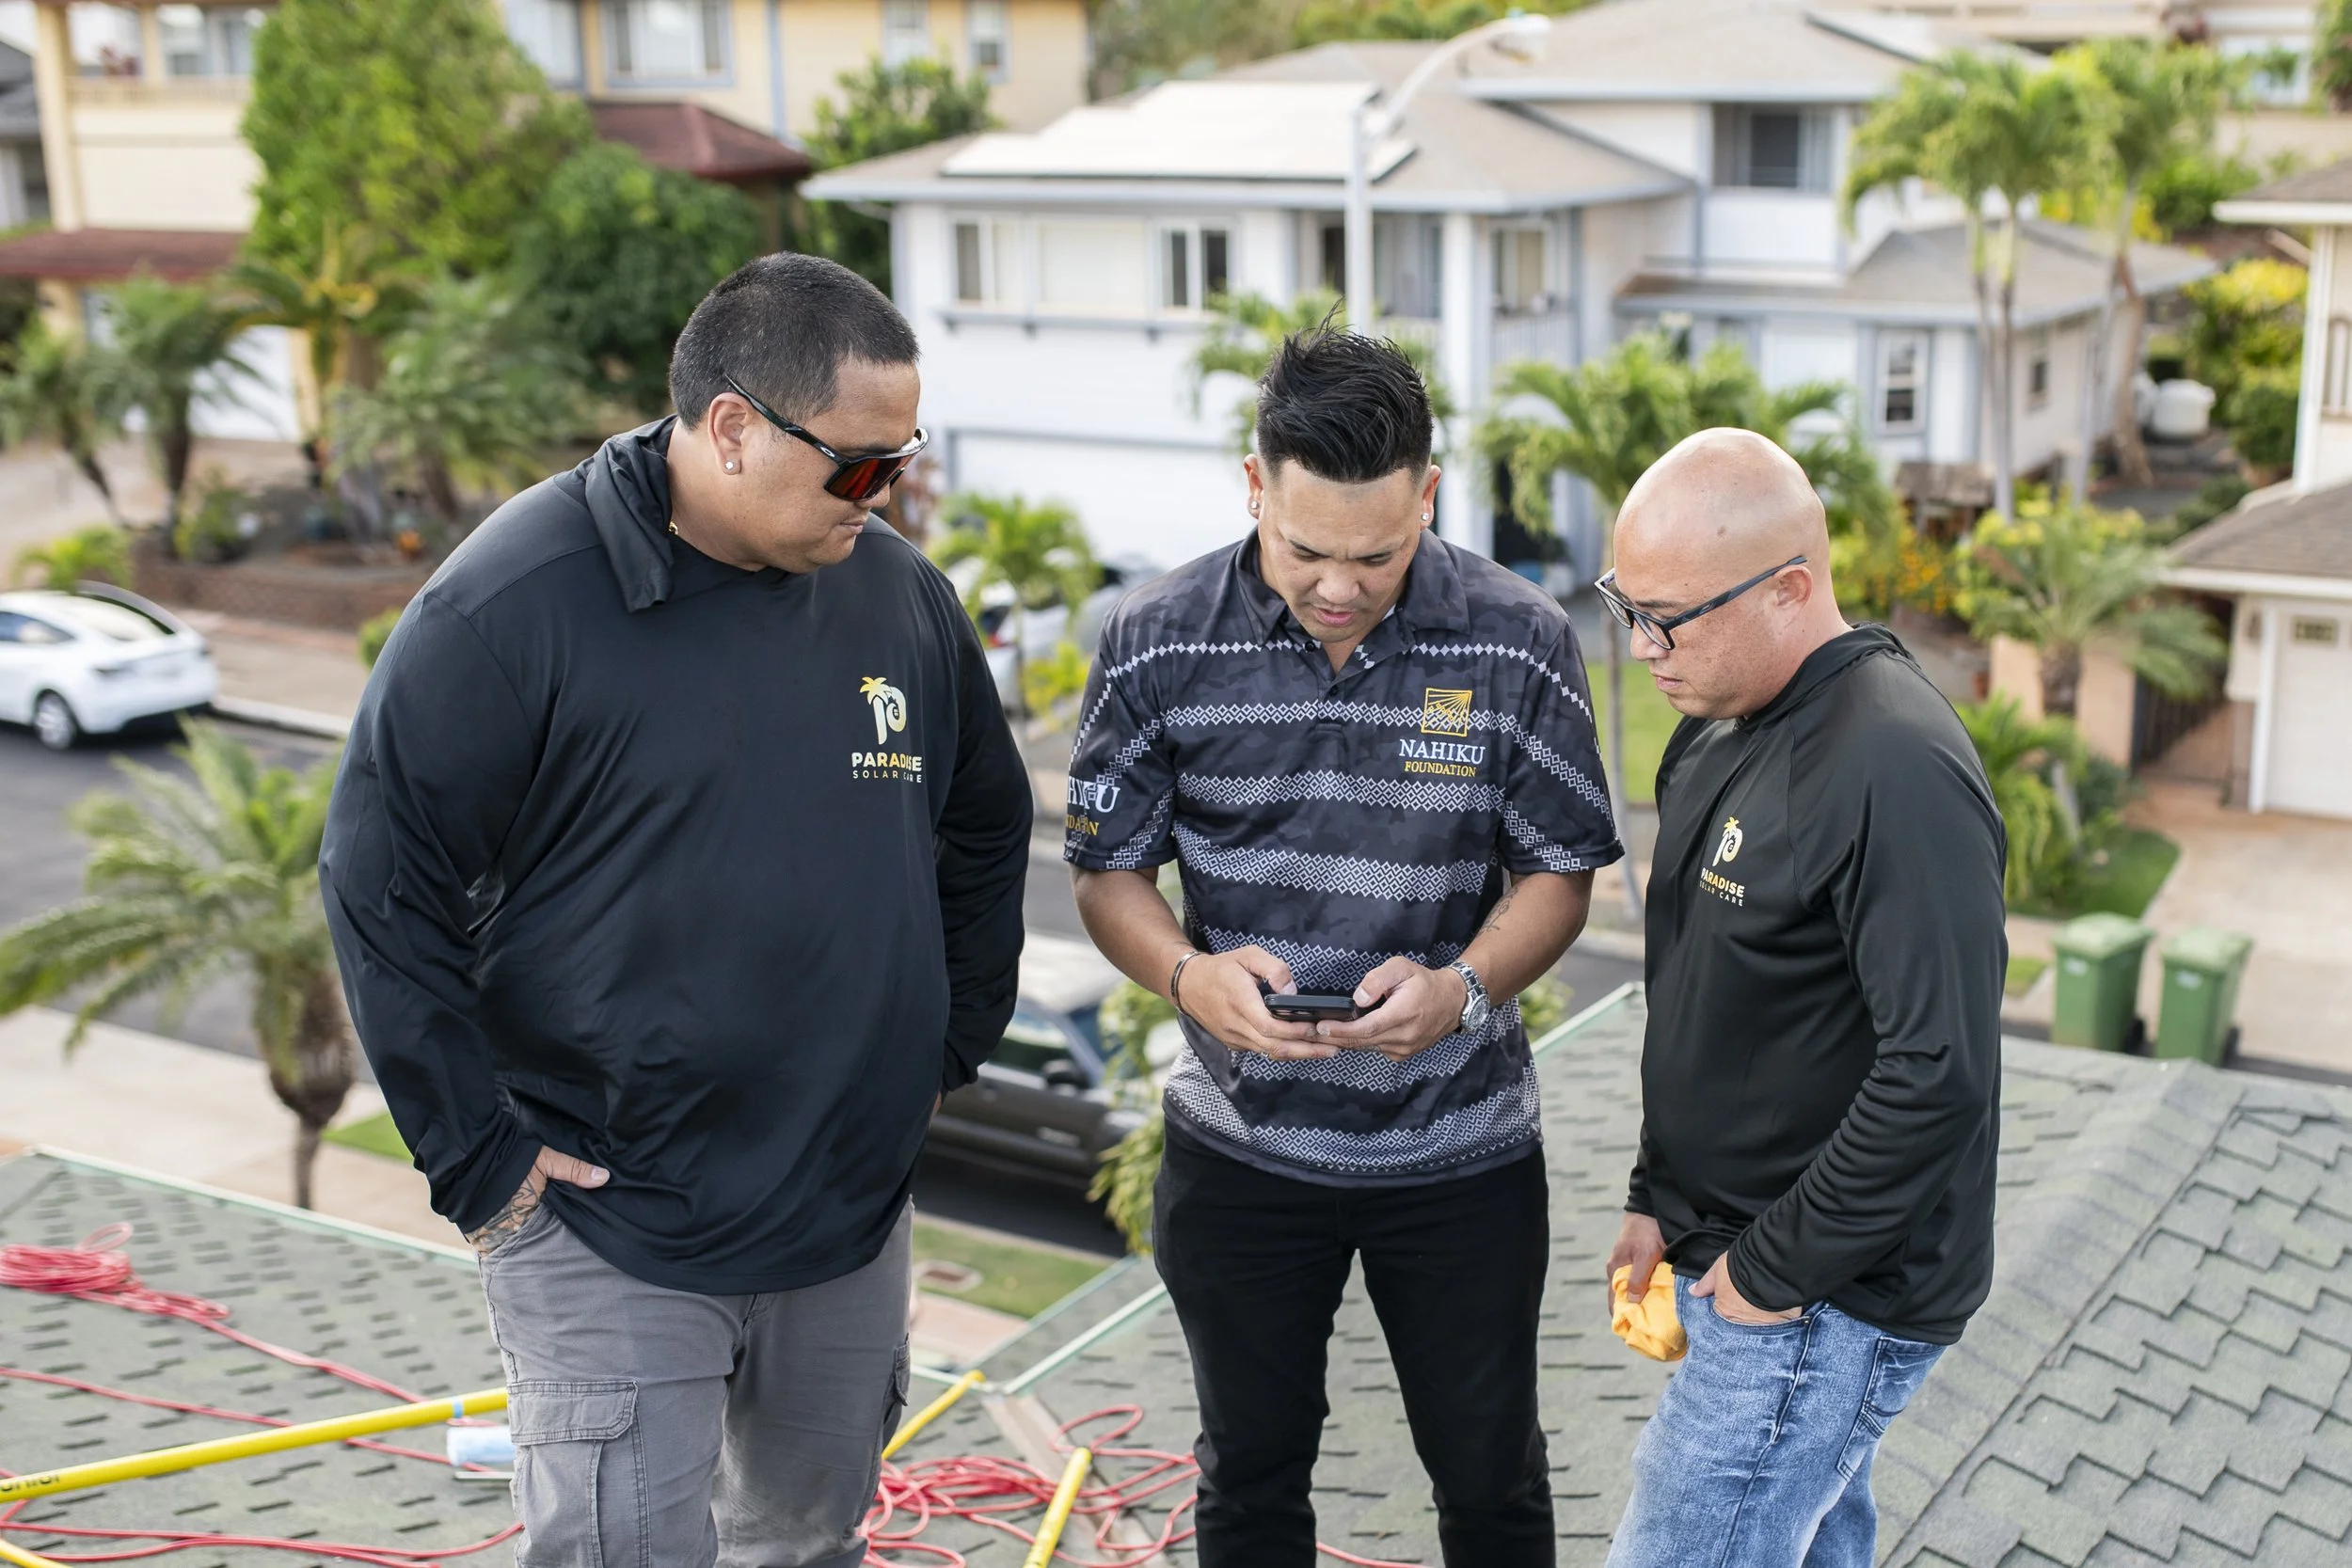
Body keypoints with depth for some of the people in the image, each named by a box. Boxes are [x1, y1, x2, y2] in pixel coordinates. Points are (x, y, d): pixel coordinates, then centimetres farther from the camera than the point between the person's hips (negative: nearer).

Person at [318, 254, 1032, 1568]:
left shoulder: (900, 589, 2)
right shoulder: (516, 600, -16)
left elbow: (986, 827, 17)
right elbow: (382, 887, -12)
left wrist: (952, 1045, 12)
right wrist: (475, 1156, -12)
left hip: (854, 1217, 6)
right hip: (608, 1230, -5)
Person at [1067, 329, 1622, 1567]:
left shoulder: (1520, 644, -12)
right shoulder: (1157, 644, -11)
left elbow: (1559, 871, -4)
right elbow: (1108, 870, -3)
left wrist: (1460, 988, -24)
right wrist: (1190, 974, -24)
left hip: (1460, 1141, 0)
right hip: (1241, 1140, 1)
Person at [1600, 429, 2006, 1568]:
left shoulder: (1898, 775, -24)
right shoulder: (1714, 730, 7)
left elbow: (1940, 1075, -27)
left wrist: (1777, 1271, -18)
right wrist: (1658, 1200, 13)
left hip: (1830, 1299, -9)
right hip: (1728, 1256, 9)